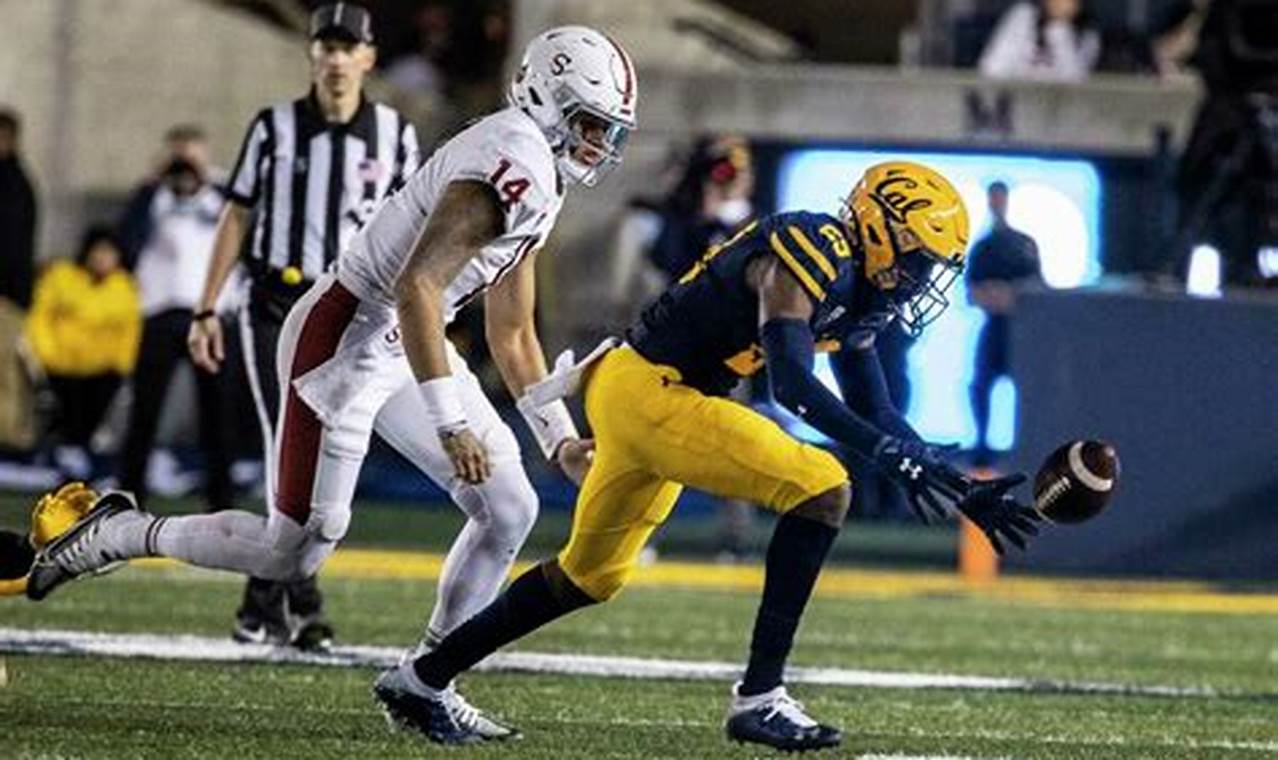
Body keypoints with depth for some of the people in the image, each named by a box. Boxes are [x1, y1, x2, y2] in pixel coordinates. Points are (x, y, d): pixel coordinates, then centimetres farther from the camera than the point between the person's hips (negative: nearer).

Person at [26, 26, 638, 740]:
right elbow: (416, 286, -28)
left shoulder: (540, 181, 13)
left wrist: (562, 438, 19)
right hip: (349, 333, -10)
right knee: (296, 552, -6)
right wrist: (451, 422, -28)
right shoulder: (516, 160, -20)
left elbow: (512, 336, 23)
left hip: (405, 347, 10)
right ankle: (118, 536, 12)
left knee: (511, 511, 4)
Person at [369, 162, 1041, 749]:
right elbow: (792, 384, -30)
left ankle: (422, 681, 35)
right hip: (648, 389, -10)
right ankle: (758, 697, -16)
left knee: (589, 577, 23)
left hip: (631, 393, 10)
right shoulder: (812, 253, -18)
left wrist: (962, 492, 8)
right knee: (821, 491, -18)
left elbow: (877, 417, 15)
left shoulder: (856, 289, 11)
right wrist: (892, 454, -37)